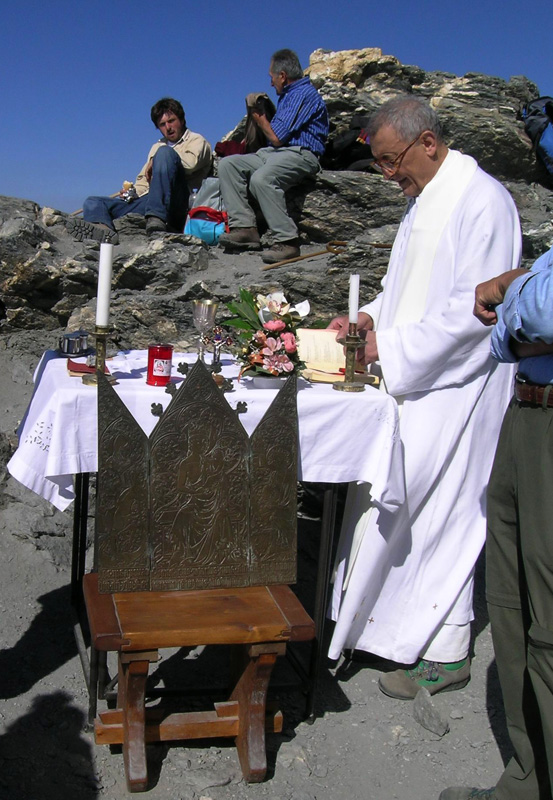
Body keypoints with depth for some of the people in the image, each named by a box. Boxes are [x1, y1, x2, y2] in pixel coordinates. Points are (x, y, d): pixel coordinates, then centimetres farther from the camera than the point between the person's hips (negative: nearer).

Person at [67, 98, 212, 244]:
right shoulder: (157, 147, 36)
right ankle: (104, 230, -43)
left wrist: (155, 162, 2)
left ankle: (156, 219, -41)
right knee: (93, 203, -4)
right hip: (146, 201, 7)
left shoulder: (197, 141, 15)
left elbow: (190, 163, -9)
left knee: (165, 152, -27)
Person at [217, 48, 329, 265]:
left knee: (261, 178, -37)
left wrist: (260, 118, 3)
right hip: (273, 152, 10)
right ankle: (244, 227, -17)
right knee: (228, 164, -4)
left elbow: (277, 137, -13)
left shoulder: (304, 94, -7)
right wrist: (260, 115, 21)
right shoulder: (288, 94, 27)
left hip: (300, 153, -10)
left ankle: (288, 242, -32)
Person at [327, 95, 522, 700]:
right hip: (412, 381, 9)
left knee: (433, 512, -4)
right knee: (396, 504, 11)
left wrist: (393, 348, -18)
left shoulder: (482, 200, -14)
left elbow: (473, 309, -20)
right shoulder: (422, 199, 16)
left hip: (452, 386, -9)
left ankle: (444, 653, 11)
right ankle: (388, 626, 24)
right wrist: (369, 318, 7)